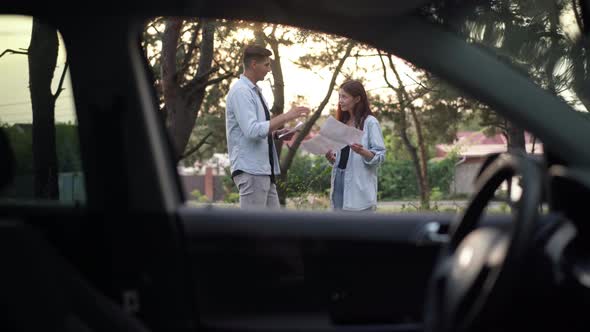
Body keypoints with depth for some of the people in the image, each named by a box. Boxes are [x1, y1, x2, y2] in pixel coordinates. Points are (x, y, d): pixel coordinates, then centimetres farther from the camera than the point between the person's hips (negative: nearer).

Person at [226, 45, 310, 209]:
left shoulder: (254, 91, 16)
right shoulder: (240, 92, -13)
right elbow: (252, 130, -24)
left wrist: (278, 133, 7)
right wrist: (285, 117, -20)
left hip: (264, 170, 10)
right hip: (250, 170, -10)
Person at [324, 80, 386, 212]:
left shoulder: (370, 122, -5)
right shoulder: (342, 122, 16)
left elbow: (380, 155, -9)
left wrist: (362, 152, -28)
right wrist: (331, 157, 1)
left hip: (359, 185, -7)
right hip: (340, 179, 7)